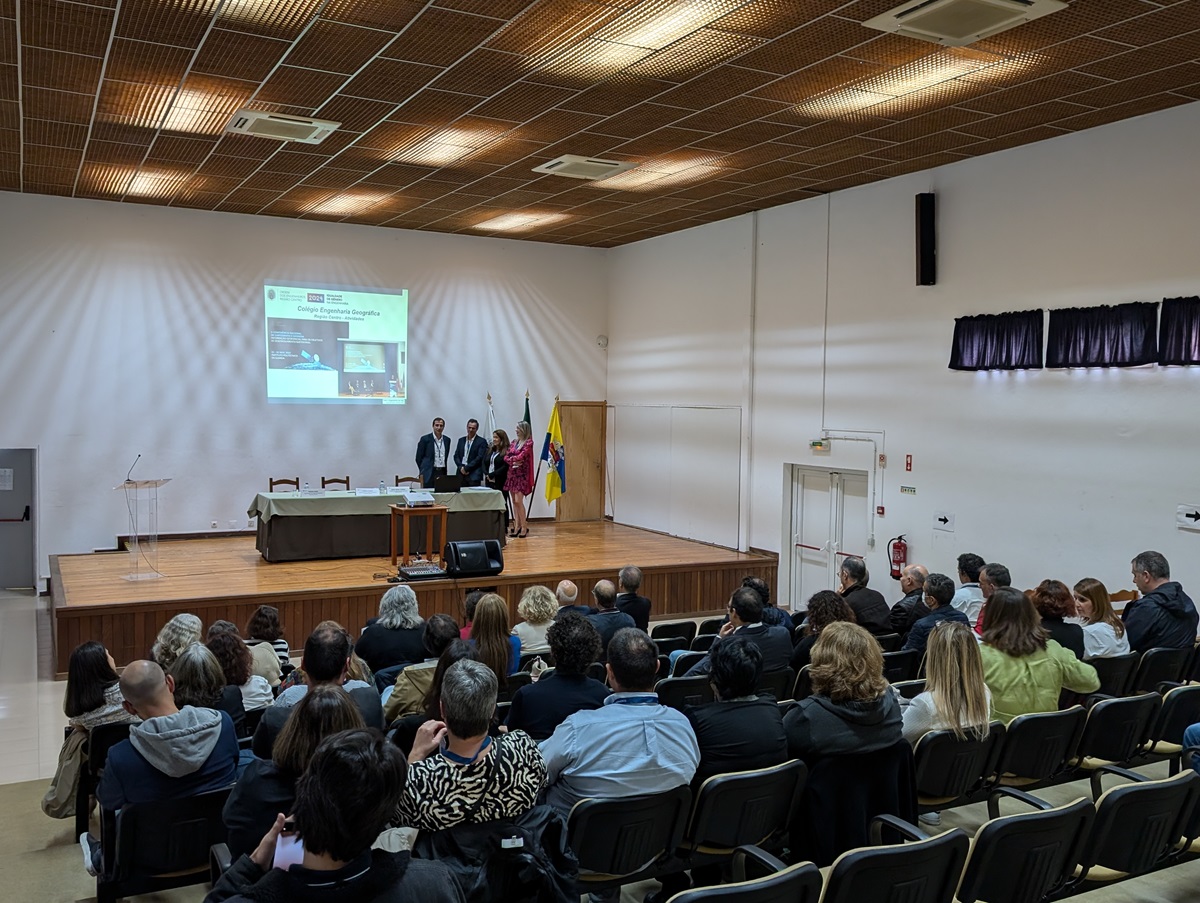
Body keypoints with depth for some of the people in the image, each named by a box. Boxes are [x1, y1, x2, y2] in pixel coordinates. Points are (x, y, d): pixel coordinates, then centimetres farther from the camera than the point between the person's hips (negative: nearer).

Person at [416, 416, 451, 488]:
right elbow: (419, 458, 1)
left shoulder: (447, 440, 11)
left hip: (443, 473, 4)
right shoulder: (425, 439, -3)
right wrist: (423, 472, 5)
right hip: (429, 474, -4)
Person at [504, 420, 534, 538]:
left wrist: (511, 457, -1)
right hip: (512, 474, 7)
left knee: (518, 501, -12)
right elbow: (506, 457, 7)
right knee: (514, 501, 6)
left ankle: (524, 527, -4)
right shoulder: (514, 443, 14)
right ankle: (517, 527, 9)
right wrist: (513, 462, -12)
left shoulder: (528, 443, -6)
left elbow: (521, 456, -17)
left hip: (522, 475, -7)